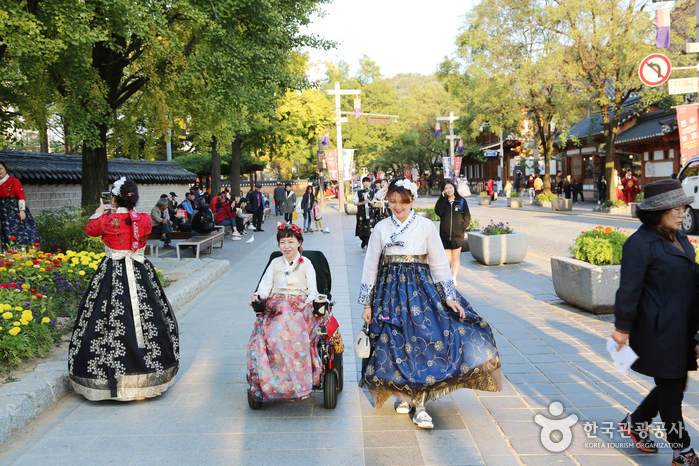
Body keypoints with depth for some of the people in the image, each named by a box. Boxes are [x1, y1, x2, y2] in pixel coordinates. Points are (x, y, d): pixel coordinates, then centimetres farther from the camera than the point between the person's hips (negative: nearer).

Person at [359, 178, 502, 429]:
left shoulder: (426, 226, 2)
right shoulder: (381, 229, 4)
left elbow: (439, 264, 4)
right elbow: (370, 267, 6)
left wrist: (449, 296, -3)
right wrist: (367, 303, 3)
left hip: (420, 289, -1)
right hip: (390, 292, 1)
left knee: (423, 342, -10)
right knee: (394, 345, 2)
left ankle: (420, 406, -3)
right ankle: (404, 395, 24)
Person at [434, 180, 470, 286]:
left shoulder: (461, 201, 4)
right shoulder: (442, 201, 6)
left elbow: (467, 217, 7)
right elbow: (439, 212, -14)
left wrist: (462, 229, -2)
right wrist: (444, 198, -11)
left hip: (457, 235, 0)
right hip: (445, 235, 0)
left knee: (456, 258, 4)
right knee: (447, 258, 1)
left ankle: (453, 278, 14)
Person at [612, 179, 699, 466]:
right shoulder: (640, 243, -17)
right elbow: (629, 289, -16)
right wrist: (623, 328, -14)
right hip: (658, 330, -9)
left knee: (674, 386, 15)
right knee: (670, 391, 3)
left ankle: (635, 423, 35)